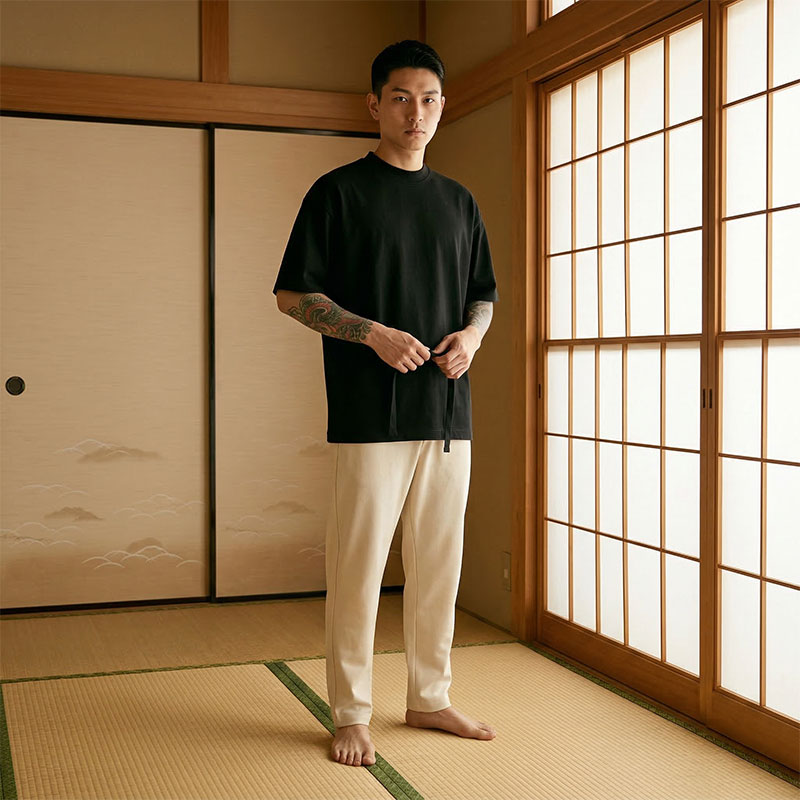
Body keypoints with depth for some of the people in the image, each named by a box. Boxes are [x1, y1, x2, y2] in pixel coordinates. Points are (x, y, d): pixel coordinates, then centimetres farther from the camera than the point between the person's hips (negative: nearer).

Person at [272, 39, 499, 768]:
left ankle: (430, 698, 26)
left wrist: (472, 334, -1)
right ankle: (351, 714, 12)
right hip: (370, 413, -5)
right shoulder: (339, 191, 0)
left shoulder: (458, 201, 15)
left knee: (439, 562, 11)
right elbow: (293, 294, -3)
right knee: (359, 563, -2)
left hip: (448, 411, 5)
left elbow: (484, 292, 21)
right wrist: (372, 333, -16)